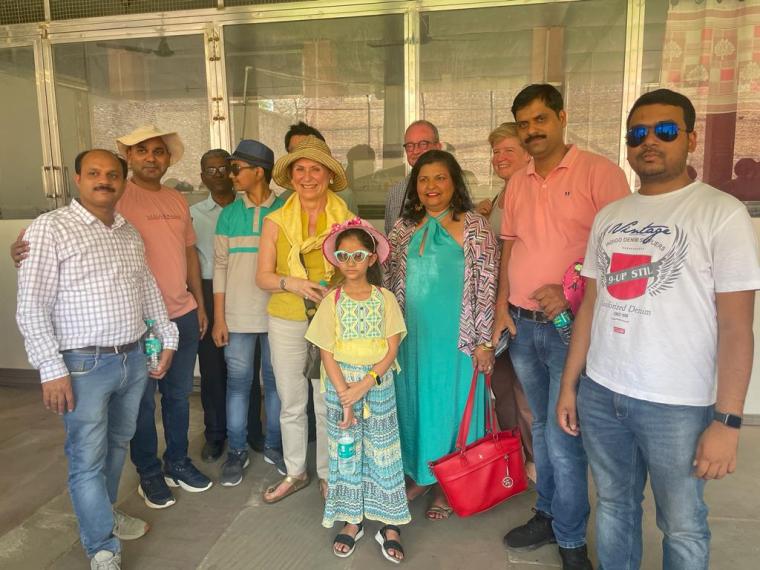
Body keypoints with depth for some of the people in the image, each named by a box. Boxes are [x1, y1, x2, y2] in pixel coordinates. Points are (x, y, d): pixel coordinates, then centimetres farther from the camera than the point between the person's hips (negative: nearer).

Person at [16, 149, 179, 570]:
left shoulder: (129, 233, 10)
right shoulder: (50, 228, -9)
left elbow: (149, 289, 18)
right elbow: (31, 306, -12)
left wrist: (167, 339, 15)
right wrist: (52, 369, -16)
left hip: (134, 360, 6)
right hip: (84, 365, -6)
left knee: (117, 446, 20)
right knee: (88, 457, 4)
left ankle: (103, 513, 42)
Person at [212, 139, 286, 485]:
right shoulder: (229, 214, 3)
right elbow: (220, 266, 3)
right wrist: (219, 318, -1)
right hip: (238, 315, 1)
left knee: (275, 380, 11)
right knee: (238, 381, 8)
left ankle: (274, 445, 27)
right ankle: (237, 451, 22)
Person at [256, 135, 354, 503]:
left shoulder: (346, 220, -1)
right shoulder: (275, 222, 2)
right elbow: (263, 277, 1)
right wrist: (291, 283, -17)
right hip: (286, 322, 2)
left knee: (329, 404, 7)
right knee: (290, 404, 13)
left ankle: (328, 474, 28)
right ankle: (295, 473, 33)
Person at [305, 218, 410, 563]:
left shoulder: (385, 299, -4)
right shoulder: (332, 301, -4)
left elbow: (391, 350, -6)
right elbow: (327, 353, -5)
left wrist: (364, 386, -16)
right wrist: (344, 396, -12)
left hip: (378, 385, 0)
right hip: (341, 385, 1)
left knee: (382, 451, 7)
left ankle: (390, 524, 19)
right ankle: (352, 519, 26)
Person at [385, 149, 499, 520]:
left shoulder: (474, 226, -4)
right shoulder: (404, 227, 7)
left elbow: (486, 285, -7)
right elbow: (390, 280, 11)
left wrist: (484, 340, -11)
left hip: (456, 336, -3)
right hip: (411, 334, 4)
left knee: (451, 404, 7)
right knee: (414, 402, 13)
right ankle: (420, 475, 33)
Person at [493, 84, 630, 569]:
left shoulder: (599, 172, -8)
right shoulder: (517, 183, 11)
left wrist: (571, 292, -19)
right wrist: (502, 306, 7)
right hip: (522, 326, 6)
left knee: (563, 437, -1)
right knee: (542, 429, 18)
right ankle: (548, 515, 36)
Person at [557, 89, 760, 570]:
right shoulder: (608, 217, 8)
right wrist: (569, 384, 9)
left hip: (677, 404, -4)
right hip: (600, 393, 5)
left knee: (683, 527, 13)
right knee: (614, 507, 20)